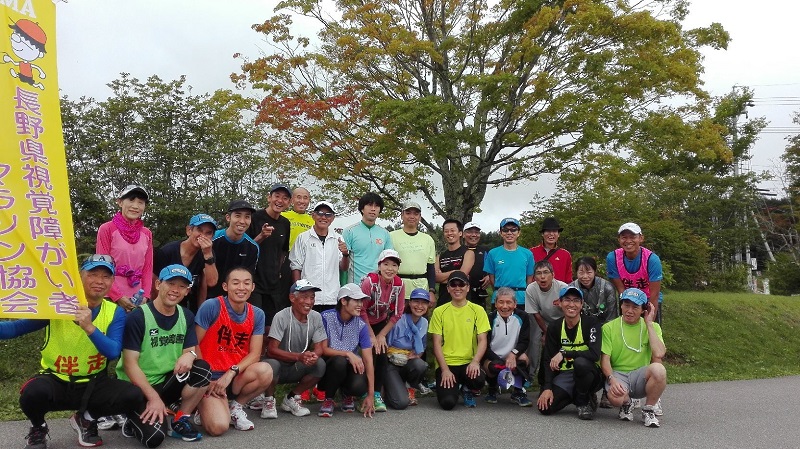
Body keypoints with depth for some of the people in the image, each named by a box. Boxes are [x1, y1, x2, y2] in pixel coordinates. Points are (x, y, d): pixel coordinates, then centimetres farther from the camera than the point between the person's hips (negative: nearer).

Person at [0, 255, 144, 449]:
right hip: (55, 382, -1)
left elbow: (113, 352, -18)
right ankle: (38, 429, 3)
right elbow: (16, 328, -8)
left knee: (135, 396, -23)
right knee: (34, 392, -36)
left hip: (92, 385, 2)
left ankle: (86, 419, 9)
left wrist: (89, 327, -33)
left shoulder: (115, 313, -4)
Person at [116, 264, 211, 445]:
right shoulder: (138, 317, -15)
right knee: (154, 437, -26)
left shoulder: (187, 316, 3)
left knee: (203, 368, -22)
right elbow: (130, 363, -17)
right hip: (136, 389, -5)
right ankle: (135, 419, 9)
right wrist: (153, 397, -22)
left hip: (166, 382, 5)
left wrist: (189, 355, -22)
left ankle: (180, 420, -3)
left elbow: (191, 350, 5)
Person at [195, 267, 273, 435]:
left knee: (265, 371, -28)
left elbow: (254, 354, -3)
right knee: (218, 427, -26)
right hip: (210, 377, -4)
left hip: (237, 377, 4)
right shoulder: (211, 307, -12)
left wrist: (231, 373, -19)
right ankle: (205, 404, 11)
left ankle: (235, 405, 1)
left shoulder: (257, 315, 1)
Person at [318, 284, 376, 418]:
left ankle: (347, 394, 10)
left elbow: (368, 360, -10)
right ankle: (328, 399, -8)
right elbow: (323, 349, -12)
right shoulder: (326, 317, -13)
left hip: (349, 368, 2)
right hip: (328, 366, -2)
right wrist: (348, 354, -26)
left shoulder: (361, 325, -7)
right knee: (339, 361, -36)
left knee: (359, 386, -31)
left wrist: (370, 395, -15)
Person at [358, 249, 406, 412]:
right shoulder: (369, 281, -27)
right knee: (370, 354, -16)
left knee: (383, 355, -6)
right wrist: (372, 336, -16)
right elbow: (362, 310, -20)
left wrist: (382, 335, -6)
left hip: (381, 323, 4)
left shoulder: (400, 285, -15)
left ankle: (377, 394, 8)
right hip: (363, 323, -4)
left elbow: (397, 313, -5)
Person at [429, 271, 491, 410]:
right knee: (448, 402, -24)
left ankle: (467, 390, 6)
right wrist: (444, 369, -10)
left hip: (469, 363, 1)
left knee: (479, 380, -33)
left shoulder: (477, 310, 5)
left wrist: (475, 361, -18)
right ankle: (450, 386, 15)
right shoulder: (439, 311, 4)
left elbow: (482, 340, 0)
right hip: (446, 363, -1)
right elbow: (437, 344, 1)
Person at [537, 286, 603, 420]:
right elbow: (549, 361, -1)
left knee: (580, 362, -38)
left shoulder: (591, 323, -10)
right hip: (565, 375, 4)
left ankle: (584, 401, -9)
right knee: (545, 407, -18)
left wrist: (564, 353, -25)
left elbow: (594, 354, -24)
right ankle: (576, 395, 12)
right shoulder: (554, 328, 1)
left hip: (589, 373, -3)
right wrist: (547, 388, -14)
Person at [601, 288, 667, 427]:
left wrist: (649, 323, -10)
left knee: (658, 369, -34)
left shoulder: (652, 327, 4)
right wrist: (612, 379, -24)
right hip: (617, 373, -1)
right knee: (615, 397, -35)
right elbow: (605, 359, -4)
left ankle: (649, 409, -6)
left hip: (641, 375, 1)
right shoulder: (609, 327, 1)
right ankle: (626, 405, 8)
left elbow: (659, 354, -15)